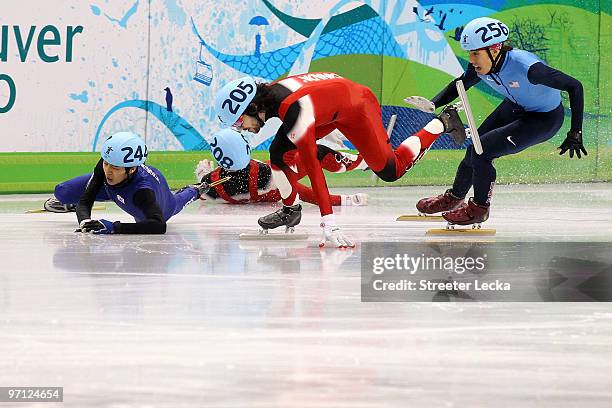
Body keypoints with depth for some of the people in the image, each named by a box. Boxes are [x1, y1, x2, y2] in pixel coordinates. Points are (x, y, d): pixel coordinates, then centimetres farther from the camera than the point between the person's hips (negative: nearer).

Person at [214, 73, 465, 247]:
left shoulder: (296, 114, -42)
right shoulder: (265, 93, -20)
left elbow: (313, 170, -45)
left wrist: (329, 225, -47)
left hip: (357, 106, -7)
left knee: (391, 171, 2)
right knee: (279, 152, -8)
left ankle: (442, 123, 19)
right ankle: (291, 210, 12)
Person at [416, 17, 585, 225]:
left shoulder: (526, 67, -39)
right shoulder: (480, 67, -19)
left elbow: (574, 86, -33)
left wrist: (575, 133, -33)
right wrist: (431, 105, -14)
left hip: (545, 120, -7)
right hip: (514, 107, 7)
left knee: (482, 151, -14)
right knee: (474, 149, 10)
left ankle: (480, 208, 8)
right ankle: (454, 197, 38)